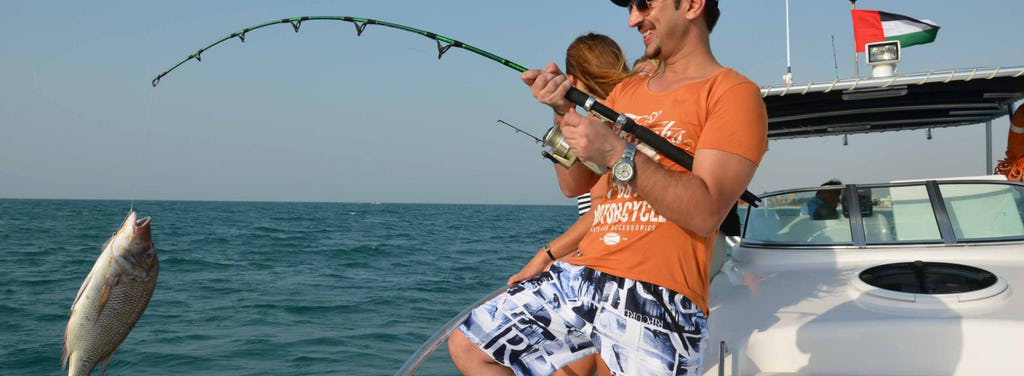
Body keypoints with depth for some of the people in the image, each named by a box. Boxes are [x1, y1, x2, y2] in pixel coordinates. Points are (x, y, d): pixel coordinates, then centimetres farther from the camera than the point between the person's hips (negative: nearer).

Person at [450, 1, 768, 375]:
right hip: (581, 276, 7)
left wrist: (619, 154, -18)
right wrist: (564, 112, 1)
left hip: (659, 299, -7)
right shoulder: (626, 90, 19)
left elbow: (706, 214, -15)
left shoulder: (733, 92, -3)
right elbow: (574, 185, 15)